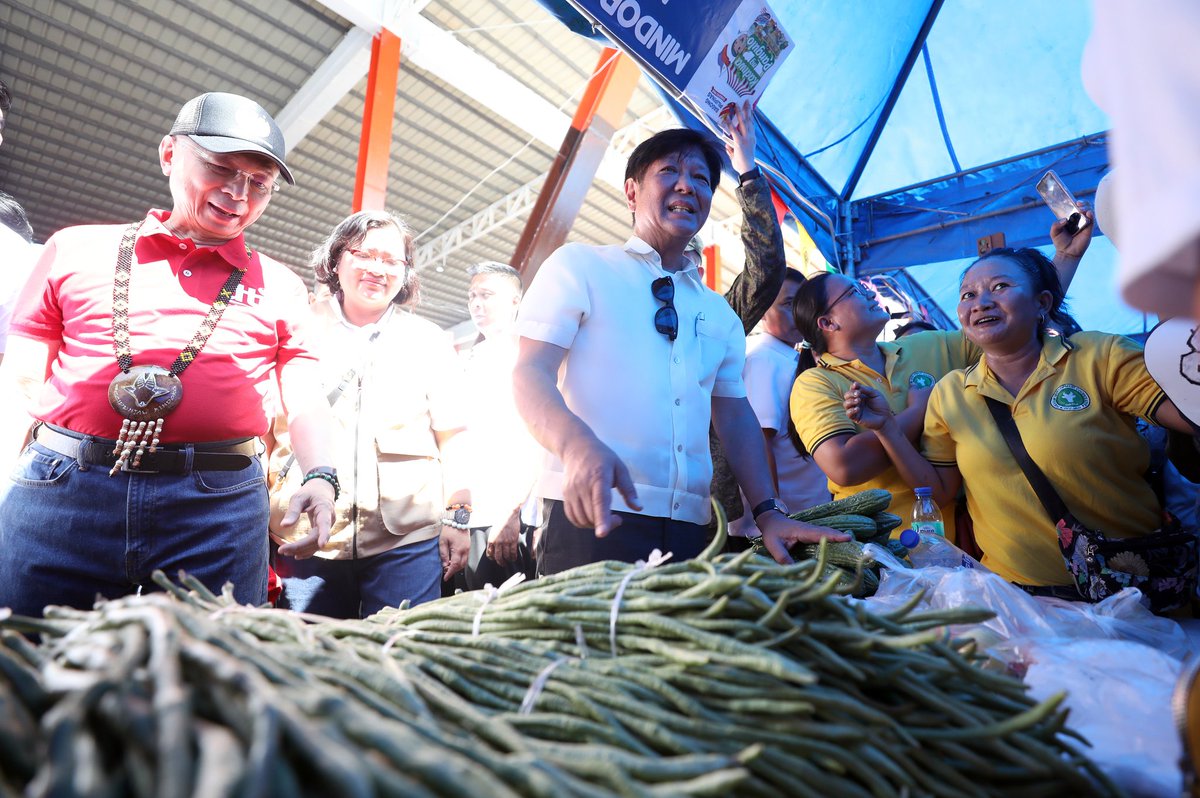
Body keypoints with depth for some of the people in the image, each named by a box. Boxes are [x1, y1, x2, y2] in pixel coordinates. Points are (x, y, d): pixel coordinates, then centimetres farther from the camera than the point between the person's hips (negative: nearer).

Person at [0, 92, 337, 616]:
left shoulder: (280, 286, 11)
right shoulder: (76, 249, 14)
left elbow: (304, 401, 6)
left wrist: (318, 476, -10)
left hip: (220, 508, -1)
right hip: (57, 492, 1)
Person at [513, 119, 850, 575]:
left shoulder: (721, 314, 19)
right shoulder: (578, 265, 3)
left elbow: (735, 416, 17)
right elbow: (530, 374, -8)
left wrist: (768, 512, 5)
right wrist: (580, 446, -28)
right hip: (593, 516, -4)